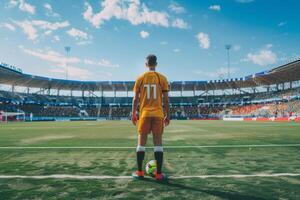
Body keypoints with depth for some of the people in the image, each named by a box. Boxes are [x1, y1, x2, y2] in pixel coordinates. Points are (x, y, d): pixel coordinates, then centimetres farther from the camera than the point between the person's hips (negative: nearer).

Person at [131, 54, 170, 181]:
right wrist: (167, 115, 8)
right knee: (158, 143, 3)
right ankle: (159, 174, 5)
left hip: (144, 114, 1)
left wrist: (133, 115, 10)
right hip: (158, 114, 0)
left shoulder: (140, 79, 4)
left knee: (141, 143, 8)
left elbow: (135, 99, 2)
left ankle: (139, 172, 13)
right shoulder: (162, 78, 3)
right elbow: (166, 99, 1)